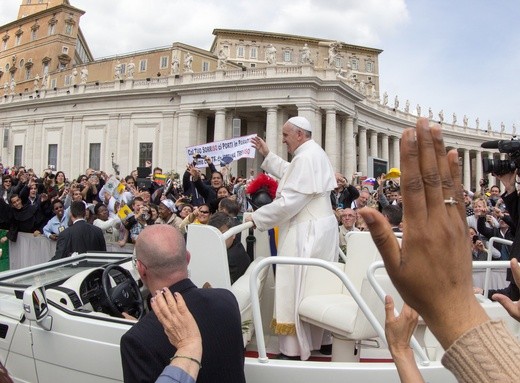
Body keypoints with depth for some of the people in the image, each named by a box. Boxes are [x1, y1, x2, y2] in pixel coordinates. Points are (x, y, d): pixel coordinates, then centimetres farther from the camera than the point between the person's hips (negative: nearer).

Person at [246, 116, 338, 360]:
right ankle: (318, 339, 28)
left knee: (296, 288, -3)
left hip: (307, 232, -11)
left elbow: (289, 201, -24)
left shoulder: (306, 158, -19)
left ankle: (294, 349, 6)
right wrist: (267, 155, 27)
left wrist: (256, 217, -15)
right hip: (316, 228, 11)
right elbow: (290, 174, 30)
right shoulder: (314, 154, 14)